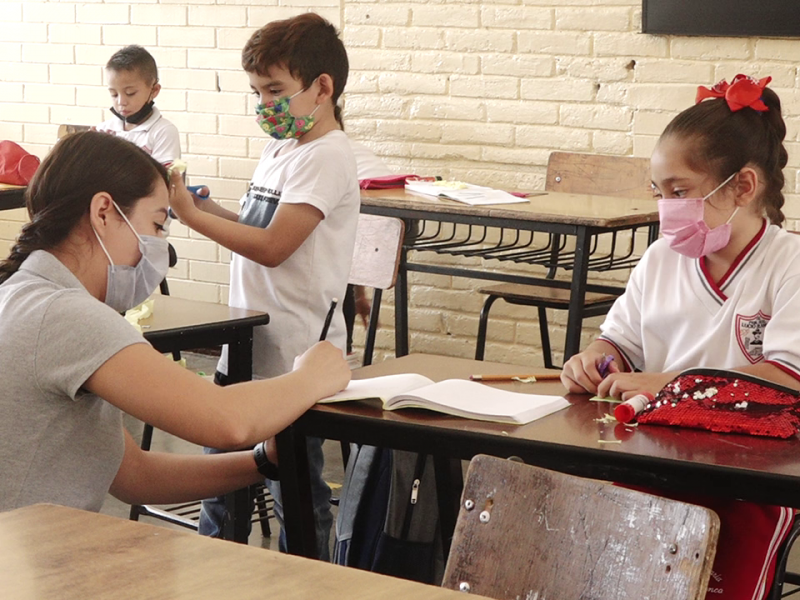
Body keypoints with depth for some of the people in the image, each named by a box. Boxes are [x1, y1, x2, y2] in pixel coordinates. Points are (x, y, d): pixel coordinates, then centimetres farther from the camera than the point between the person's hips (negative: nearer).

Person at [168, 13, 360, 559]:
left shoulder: (327, 156, -15)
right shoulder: (279, 150, 13)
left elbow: (272, 246, -22)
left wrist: (189, 213, -17)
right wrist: (207, 206, 3)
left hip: (296, 354, -9)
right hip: (247, 343, 9)